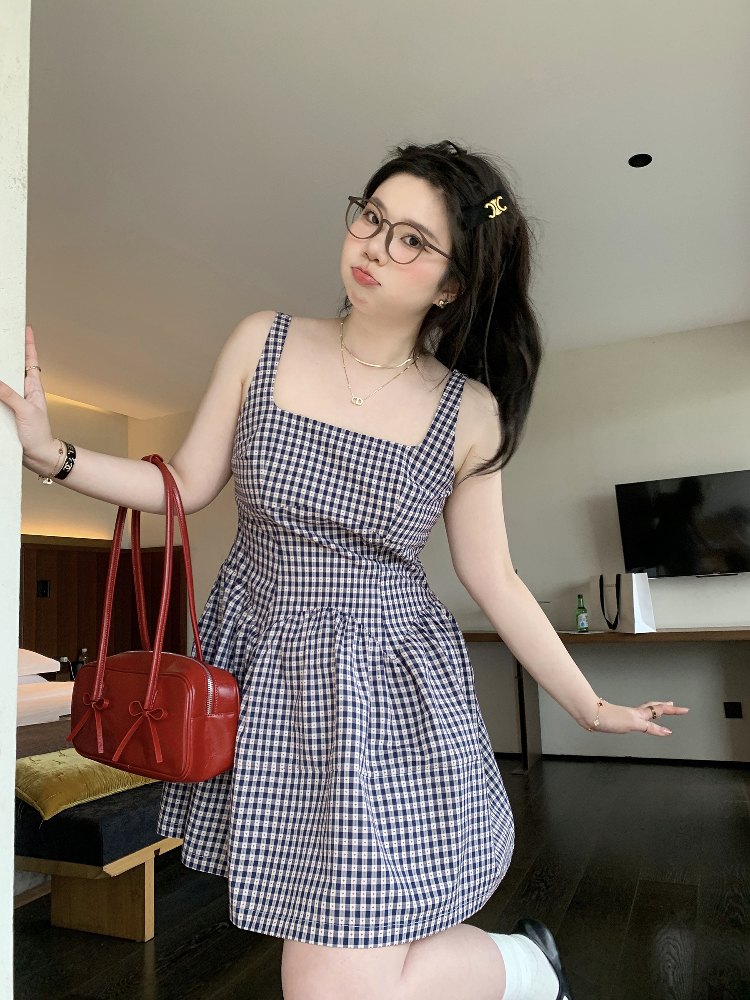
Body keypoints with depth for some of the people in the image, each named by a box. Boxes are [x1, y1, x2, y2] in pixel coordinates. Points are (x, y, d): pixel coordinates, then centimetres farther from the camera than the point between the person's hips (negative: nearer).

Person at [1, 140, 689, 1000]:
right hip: (259, 672, 3)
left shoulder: (468, 413, -8)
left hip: (391, 691, -3)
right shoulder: (263, 343, -3)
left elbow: (492, 580, -1)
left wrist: (592, 707, 4)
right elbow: (187, 484, 3)